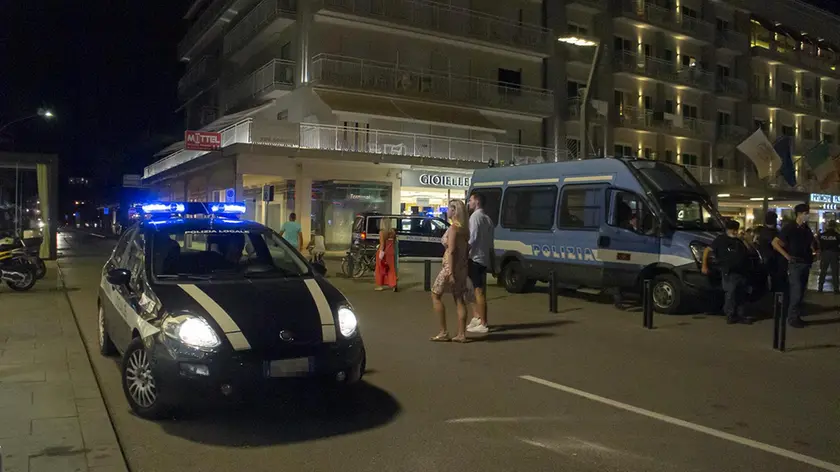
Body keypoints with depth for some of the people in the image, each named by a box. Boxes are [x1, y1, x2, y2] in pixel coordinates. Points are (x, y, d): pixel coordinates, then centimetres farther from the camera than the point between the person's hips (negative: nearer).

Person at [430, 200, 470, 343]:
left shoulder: (453, 228, -14)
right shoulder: (464, 229, 11)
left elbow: (451, 251, -19)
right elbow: (467, 249, 14)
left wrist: (450, 272, -22)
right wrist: (467, 269, 17)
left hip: (451, 266, -8)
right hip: (462, 266, 8)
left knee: (435, 295, 3)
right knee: (459, 300, 8)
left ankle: (443, 332, 2)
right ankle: (461, 334, 8)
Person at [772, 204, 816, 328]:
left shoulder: (807, 229, 10)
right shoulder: (789, 228, -10)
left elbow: (810, 244, 26)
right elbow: (775, 242, -13)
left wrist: (813, 254, 7)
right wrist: (787, 256, -16)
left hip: (805, 263, 7)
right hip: (795, 264, -7)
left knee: (801, 291, 11)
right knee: (796, 291, -9)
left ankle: (797, 316, 19)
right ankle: (792, 318, -1)